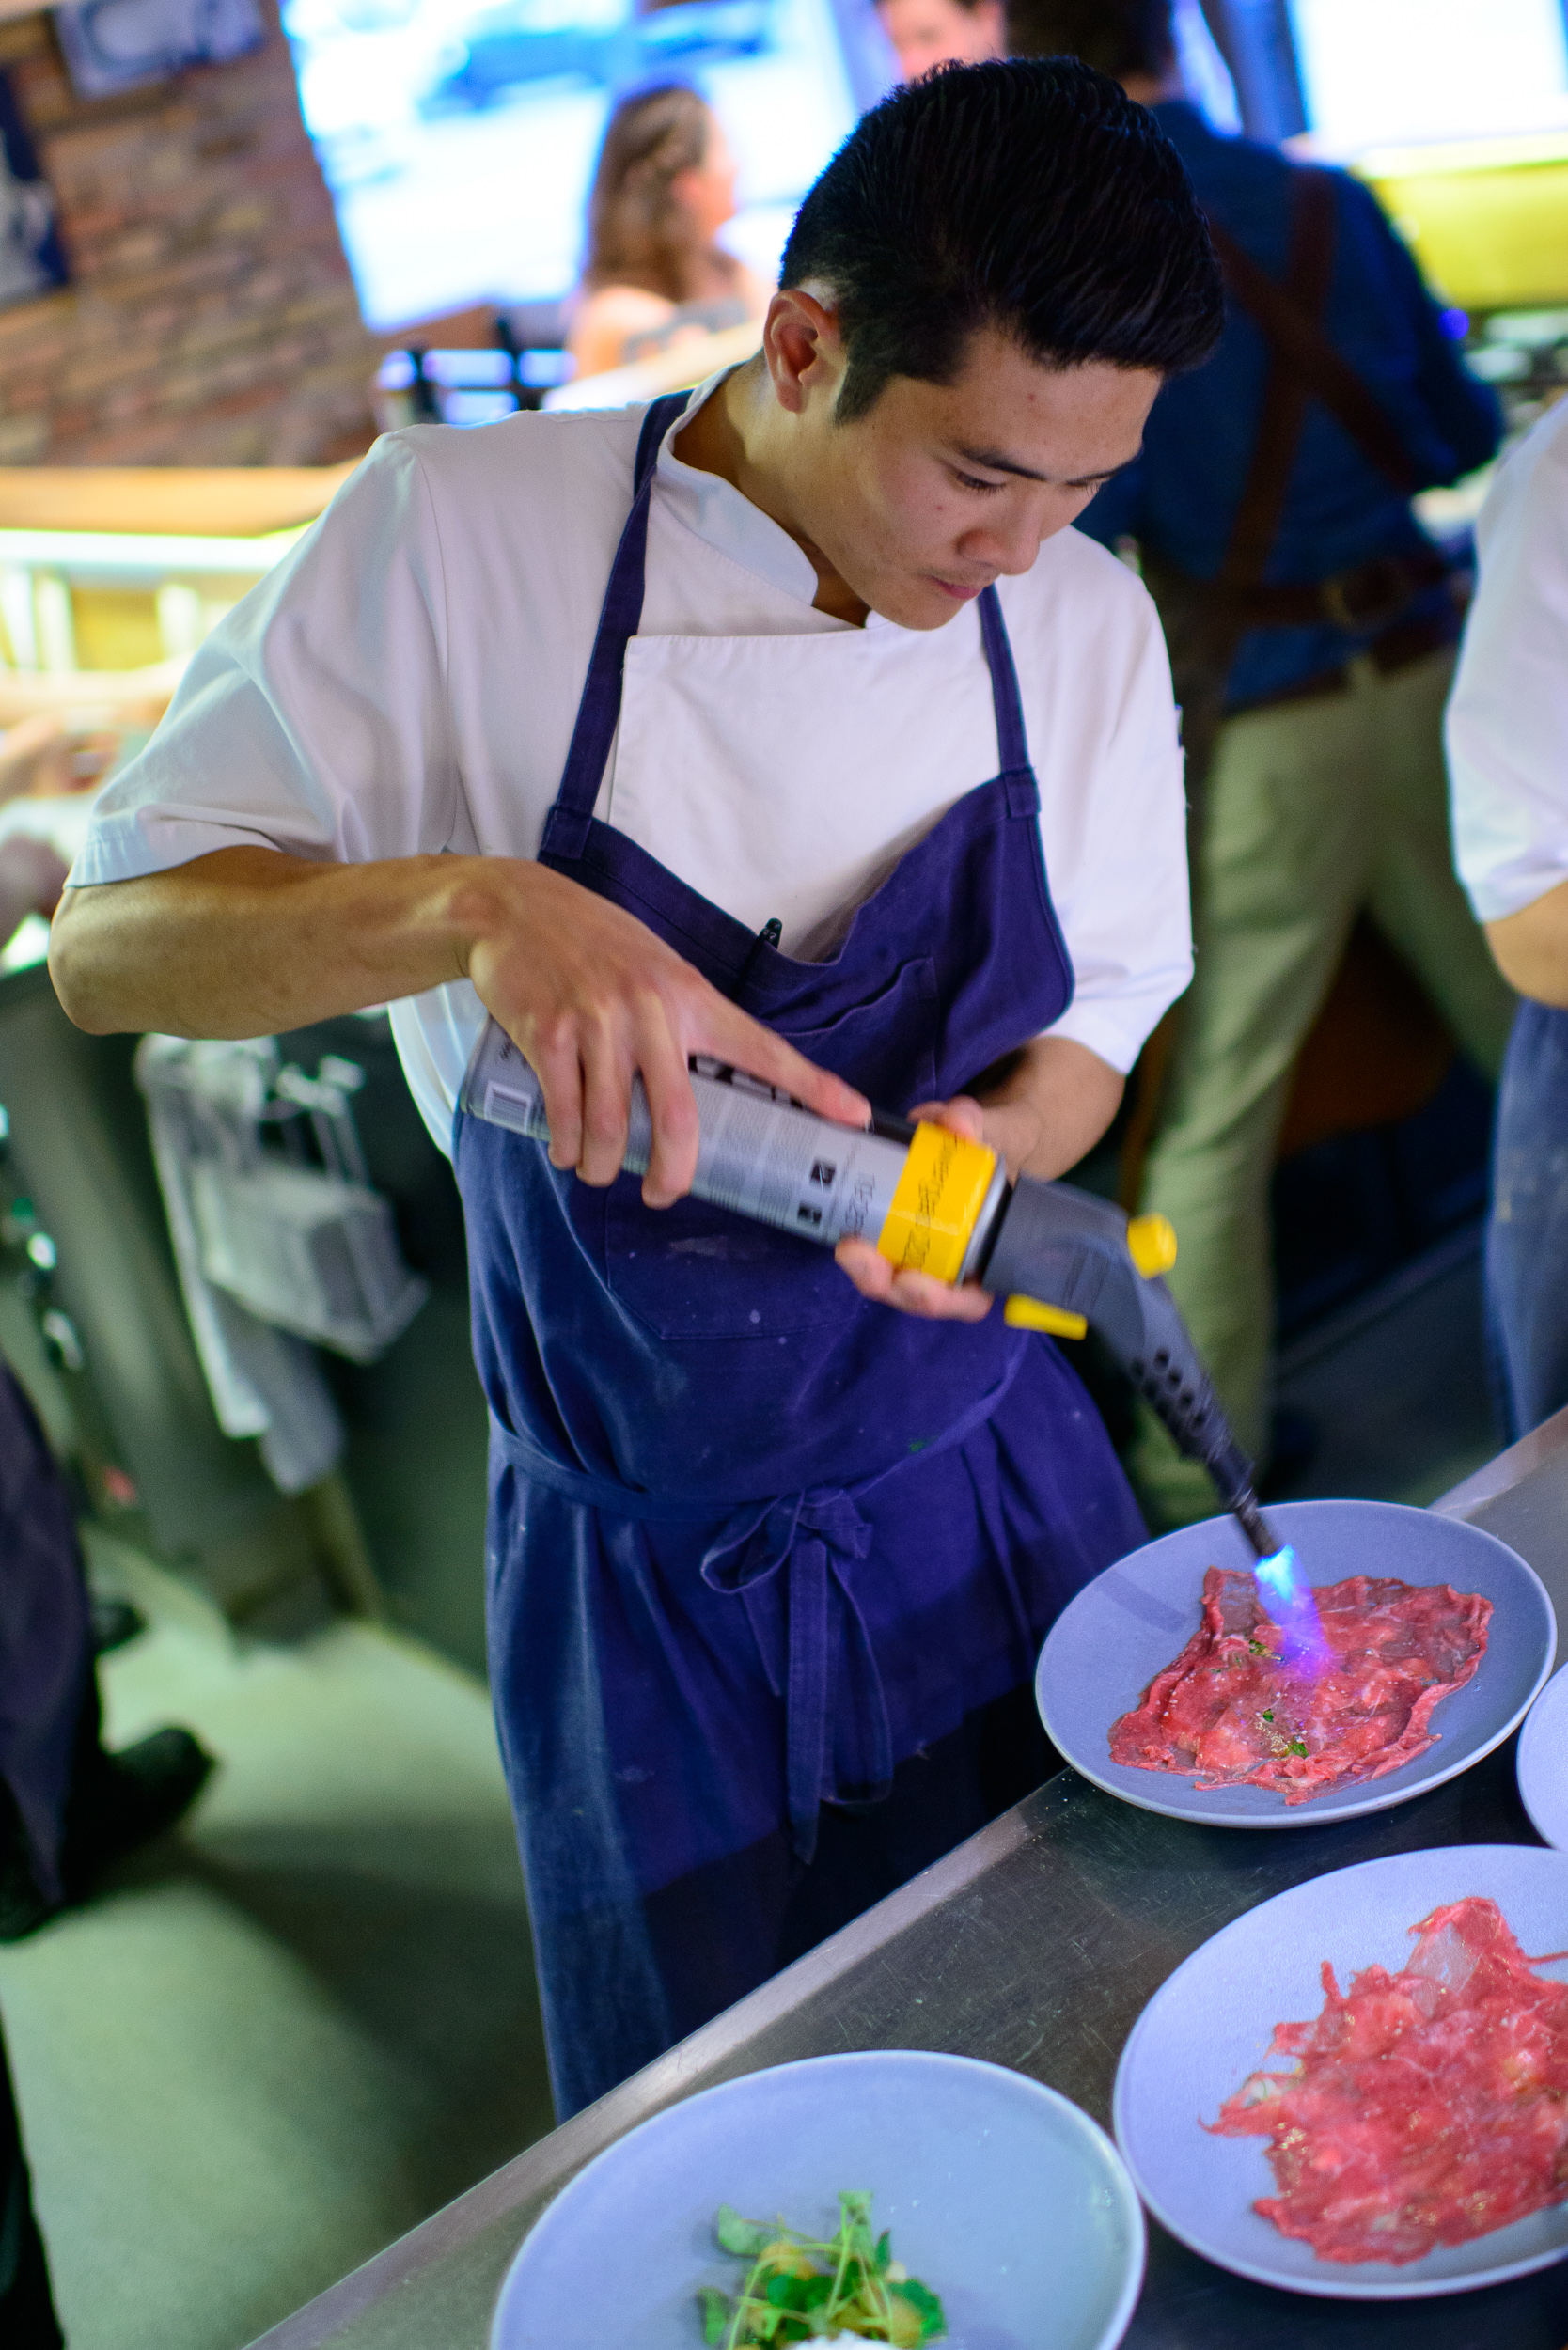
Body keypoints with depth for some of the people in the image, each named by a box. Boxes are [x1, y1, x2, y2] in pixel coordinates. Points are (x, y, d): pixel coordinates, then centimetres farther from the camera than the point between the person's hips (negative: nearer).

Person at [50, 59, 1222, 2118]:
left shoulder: (1084, 617, -5)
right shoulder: (456, 537, -16)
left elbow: (1090, 1022, 5)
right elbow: (111, 942, -14)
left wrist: (991, 1145, -20)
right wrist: (471, 904, -33)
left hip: (992, 1498, 3)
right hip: (646, 1578, -2)